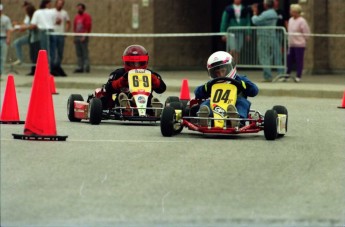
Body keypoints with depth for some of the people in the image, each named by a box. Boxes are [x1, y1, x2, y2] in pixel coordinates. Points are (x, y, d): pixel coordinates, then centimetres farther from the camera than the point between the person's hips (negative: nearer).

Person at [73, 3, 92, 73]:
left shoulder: (87, 16, -3)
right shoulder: (76, 17, 18)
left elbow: (88, 27, -10)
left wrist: (84, 36, -16)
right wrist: (75, 36, 13)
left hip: (83, 37, -7)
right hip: (77, 37, 7)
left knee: (85, 53, -9)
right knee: (79, 53, 5)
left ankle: (86, 67, -10)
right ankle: (80, 67, 7)